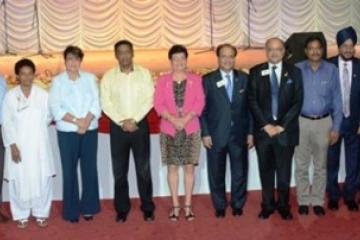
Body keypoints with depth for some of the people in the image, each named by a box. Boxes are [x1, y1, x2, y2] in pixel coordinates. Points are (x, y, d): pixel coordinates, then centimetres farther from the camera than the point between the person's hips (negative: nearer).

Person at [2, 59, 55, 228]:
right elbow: (6, 122, -3)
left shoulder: (43, 94, 0)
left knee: (42, 179, 3)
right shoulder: (10, 96, -2)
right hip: (19, 145, -1)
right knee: (20, 181, 3)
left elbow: (47, 118, 11)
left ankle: (41, 213, 18)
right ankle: (21, 215, 18)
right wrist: (12, 145, -9)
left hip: (39, 144, 1)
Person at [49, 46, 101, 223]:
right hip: (67, 132, -1)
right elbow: (55, 108, -6)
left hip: (90, 130, 2)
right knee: (69, 170, 3)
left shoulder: (90, 78, 6)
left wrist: (86, 122, -13)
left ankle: (88, 207, 18)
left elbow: (96, 104, 1)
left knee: (90, 168, 5)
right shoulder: (58, 80, 1)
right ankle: (71, 210, 13)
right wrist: (76, 121, -15)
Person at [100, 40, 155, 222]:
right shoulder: (108, 76, 1)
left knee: (143, 168, 5)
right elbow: (106, 104, -3)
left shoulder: (144, 73, 1)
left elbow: (149, 100, -4)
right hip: (117, 127, 1)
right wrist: (122, 122, -12)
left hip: (140, 125, 0)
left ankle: (147, 207, 17)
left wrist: (134, 120, -12)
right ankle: (122, 208, 17)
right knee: (119, 170, 6)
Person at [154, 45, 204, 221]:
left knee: (189, 167, 2)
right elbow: (158, 104, -2)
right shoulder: (163, 80, 5)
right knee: (172, 167, 4)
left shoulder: (195, 79, 4)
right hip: (169, 129, 0)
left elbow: (200, 102, -3)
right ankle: (175, 205, 13)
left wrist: (185, 119, -17)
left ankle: (187, 205, 11)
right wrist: (173, 119, -16)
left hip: (191, 129, 0)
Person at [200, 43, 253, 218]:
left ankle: (238, 204, 28)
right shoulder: (207, 80, 0)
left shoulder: (244, 78, 5)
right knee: (216, 173, 9)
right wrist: (205, 133, -7)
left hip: (239, 134, 1)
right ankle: (219, 205, 25)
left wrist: (250, 132, 1)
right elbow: (202, 108, -1)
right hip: (216, 135, -1)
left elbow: (249, 106, 5)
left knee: (239, 171, 10)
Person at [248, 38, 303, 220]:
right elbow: (252, 101, -1)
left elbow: (297, 102, -1)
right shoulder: (256, 72, 4)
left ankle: (283, 205, 21)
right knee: (266, 170, 9)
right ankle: (268, 205, 22)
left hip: (286, 130, 0)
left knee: (284, 170, 6)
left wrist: (281, 125, -10)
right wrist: (266, 125, -10)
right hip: (263, 129, 0)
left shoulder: (294, 72, 4)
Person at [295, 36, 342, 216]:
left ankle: (317, 201, 23)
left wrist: (336, 127, -2)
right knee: (301, 165, 7)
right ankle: (303, 200, 21)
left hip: (324, 122, 1)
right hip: (301, 122, 0)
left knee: (320, 165, 11)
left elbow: (337, 100, 0)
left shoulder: (332, 70, -3)